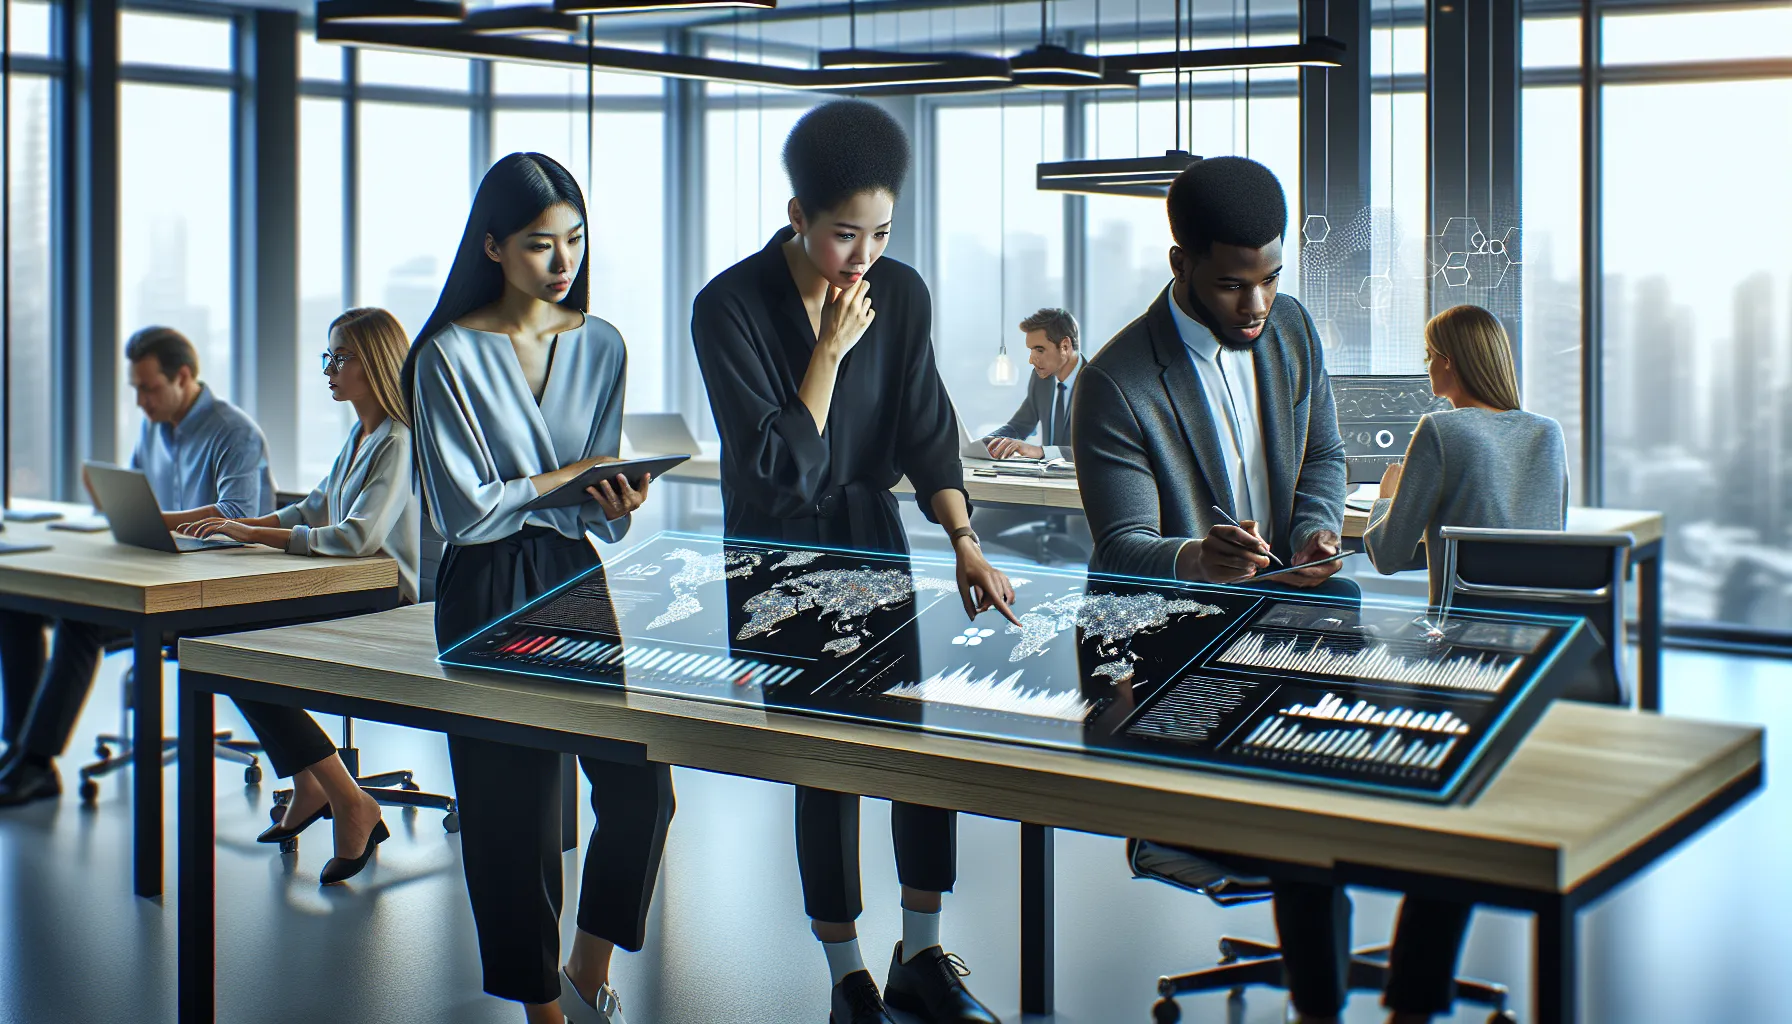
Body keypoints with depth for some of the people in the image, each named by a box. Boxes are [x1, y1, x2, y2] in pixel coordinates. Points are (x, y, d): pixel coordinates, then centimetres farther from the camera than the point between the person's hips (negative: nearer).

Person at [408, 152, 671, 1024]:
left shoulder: (600, 345, 8)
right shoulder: (451, 356, -7)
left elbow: (603, 505, 10)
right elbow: (466, 512, -11)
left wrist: (617, 501, -12)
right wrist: (569, 478, -6)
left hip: (579, 579, 4)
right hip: (490, 597, -4)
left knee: (642, 785, -5)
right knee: (513, 811, 3)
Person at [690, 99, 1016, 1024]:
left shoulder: (900, 295, -3)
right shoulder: (730, 307, -15)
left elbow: (927, 430, -5)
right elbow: (776, 467, -18)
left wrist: (965, 543, -17)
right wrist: (831, 349, -19)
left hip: (872, 532, 4)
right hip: (778, 551, -4)